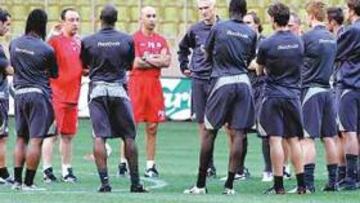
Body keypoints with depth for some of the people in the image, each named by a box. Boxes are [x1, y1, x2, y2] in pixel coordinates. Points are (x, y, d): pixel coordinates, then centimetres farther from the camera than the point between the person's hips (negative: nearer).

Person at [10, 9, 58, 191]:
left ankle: (17, 180, 14)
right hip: (39, 94, -6)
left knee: (21, 138, 15)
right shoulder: (46, 50, -10)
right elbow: (55, 75, 4)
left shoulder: (14, 44, 5)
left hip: (19, 93, 6)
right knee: (36, 139, -4)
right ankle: (28, 183, -6)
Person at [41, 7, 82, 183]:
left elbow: (83, 66, 21)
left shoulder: (79, 42, 13)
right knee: (51, 134, -7)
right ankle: (47, 171, -5)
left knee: (68, 135, 11)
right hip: (56, 95, -7)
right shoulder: (55, 40, -7)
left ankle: (67, 170, 18)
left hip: (72, 95, 7)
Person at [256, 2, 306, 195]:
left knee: (275, 139, -3)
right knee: (294, 139, 10)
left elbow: (259, 70, 4)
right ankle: (301, 184, 8)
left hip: (273, 95, -4)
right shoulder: (298, 42, 2)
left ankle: (278, 185, -4)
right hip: (293, 94, 4)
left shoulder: (266, 44, -11)